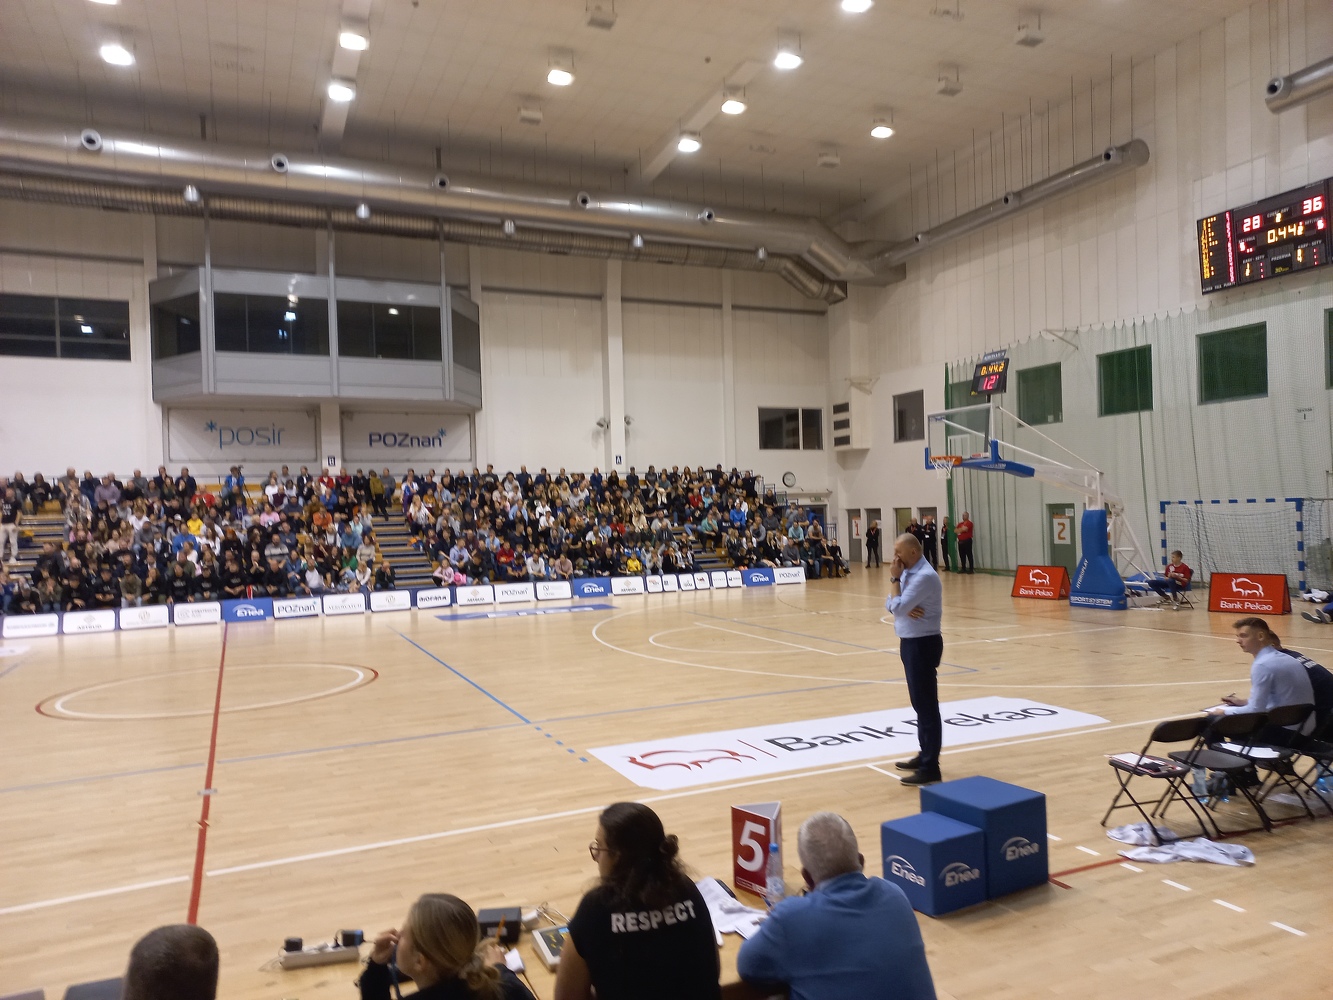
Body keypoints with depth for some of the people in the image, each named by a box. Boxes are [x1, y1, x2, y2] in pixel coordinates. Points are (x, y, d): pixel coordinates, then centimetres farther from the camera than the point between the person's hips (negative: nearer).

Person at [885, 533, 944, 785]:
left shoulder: (925, 576, -21)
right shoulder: (908, 572, 10)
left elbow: (898, 608, -24)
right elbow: (890, 604, 8)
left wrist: (894, 578, -13)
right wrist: (905, 608, -13)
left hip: (922, 644, -10)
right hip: (911, 642, 10)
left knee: (927, 705, -6)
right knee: (920, 704, 18)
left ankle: (930, 768, -2)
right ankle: (925, 756, 30)